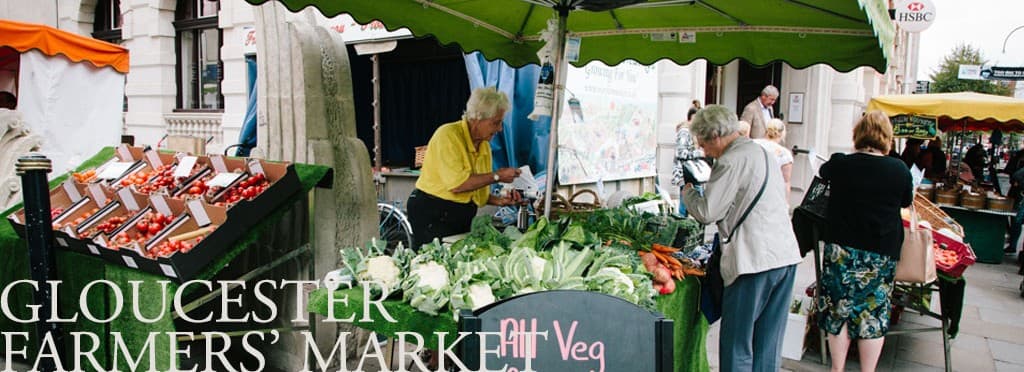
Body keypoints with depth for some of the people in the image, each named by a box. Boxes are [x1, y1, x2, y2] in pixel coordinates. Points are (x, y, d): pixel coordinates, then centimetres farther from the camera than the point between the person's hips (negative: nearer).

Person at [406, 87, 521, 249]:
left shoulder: (484, 145, 11)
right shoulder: (448, 135, -14)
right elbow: (457, 184, -25)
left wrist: (497, 200, 2)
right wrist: (496, 176, -17)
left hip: (461, 218, 8)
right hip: (431, 213, -8)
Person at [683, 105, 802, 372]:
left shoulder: (731, 161, -12)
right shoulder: (762, 152, 17)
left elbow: (707, 212, -13)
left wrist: (688, 192, 5)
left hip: (754, 260, -9)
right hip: (786, 255, 9)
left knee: (737, 346, 1)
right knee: (768, 344, 15)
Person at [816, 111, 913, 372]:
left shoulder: (840, 164, -7)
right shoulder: (900, 170, -6)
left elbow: (823, 172, 16)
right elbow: (907, 202, 12)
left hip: (842, 248, 0)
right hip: (882, 252, 0)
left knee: (839, 308, 10)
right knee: (873, 311, 9)